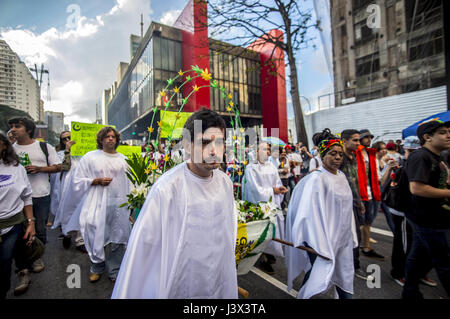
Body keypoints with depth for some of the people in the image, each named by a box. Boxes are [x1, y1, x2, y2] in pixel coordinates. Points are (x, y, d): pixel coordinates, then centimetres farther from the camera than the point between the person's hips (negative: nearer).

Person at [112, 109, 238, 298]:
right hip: (177, 290, -4)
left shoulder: (226, 183, -8)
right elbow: (142, 246, -18)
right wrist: (127, 294, -11)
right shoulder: (166, 188, -26)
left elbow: (230, 231, 4)